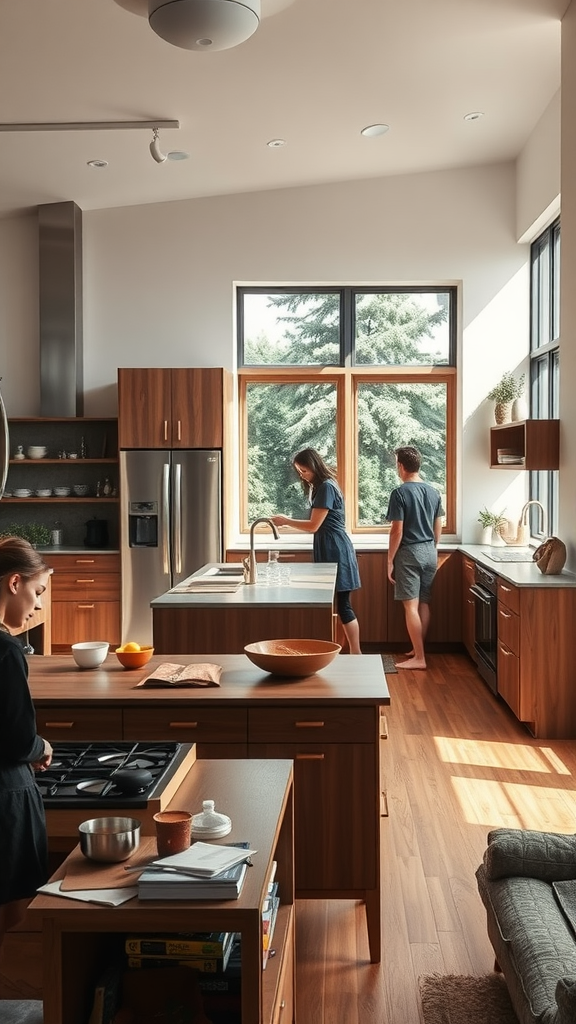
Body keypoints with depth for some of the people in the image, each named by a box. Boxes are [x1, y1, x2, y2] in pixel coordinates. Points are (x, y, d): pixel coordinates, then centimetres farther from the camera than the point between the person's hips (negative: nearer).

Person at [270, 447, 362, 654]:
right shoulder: (322, 486, 17)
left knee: (342, 605, -6)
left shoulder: (326, 487, -14)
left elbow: (314, 525, -15)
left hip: (335, 551, -10)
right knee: (337, 605, 9)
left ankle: (356, 654, 0)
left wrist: (286, 521, -6)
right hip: (329, 550, 10)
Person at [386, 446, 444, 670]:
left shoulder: (400, 493, -13)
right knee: (424, 603, 14)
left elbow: (397, 531, -16)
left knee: (411, 606, -5)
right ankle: (418, 650, 23)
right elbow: (438, 528, 12)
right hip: (430, 552, 7)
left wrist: (390, 560, -9)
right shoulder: (433, 492, 7)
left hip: (409, 553, -7)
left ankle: (419, 658, -5)